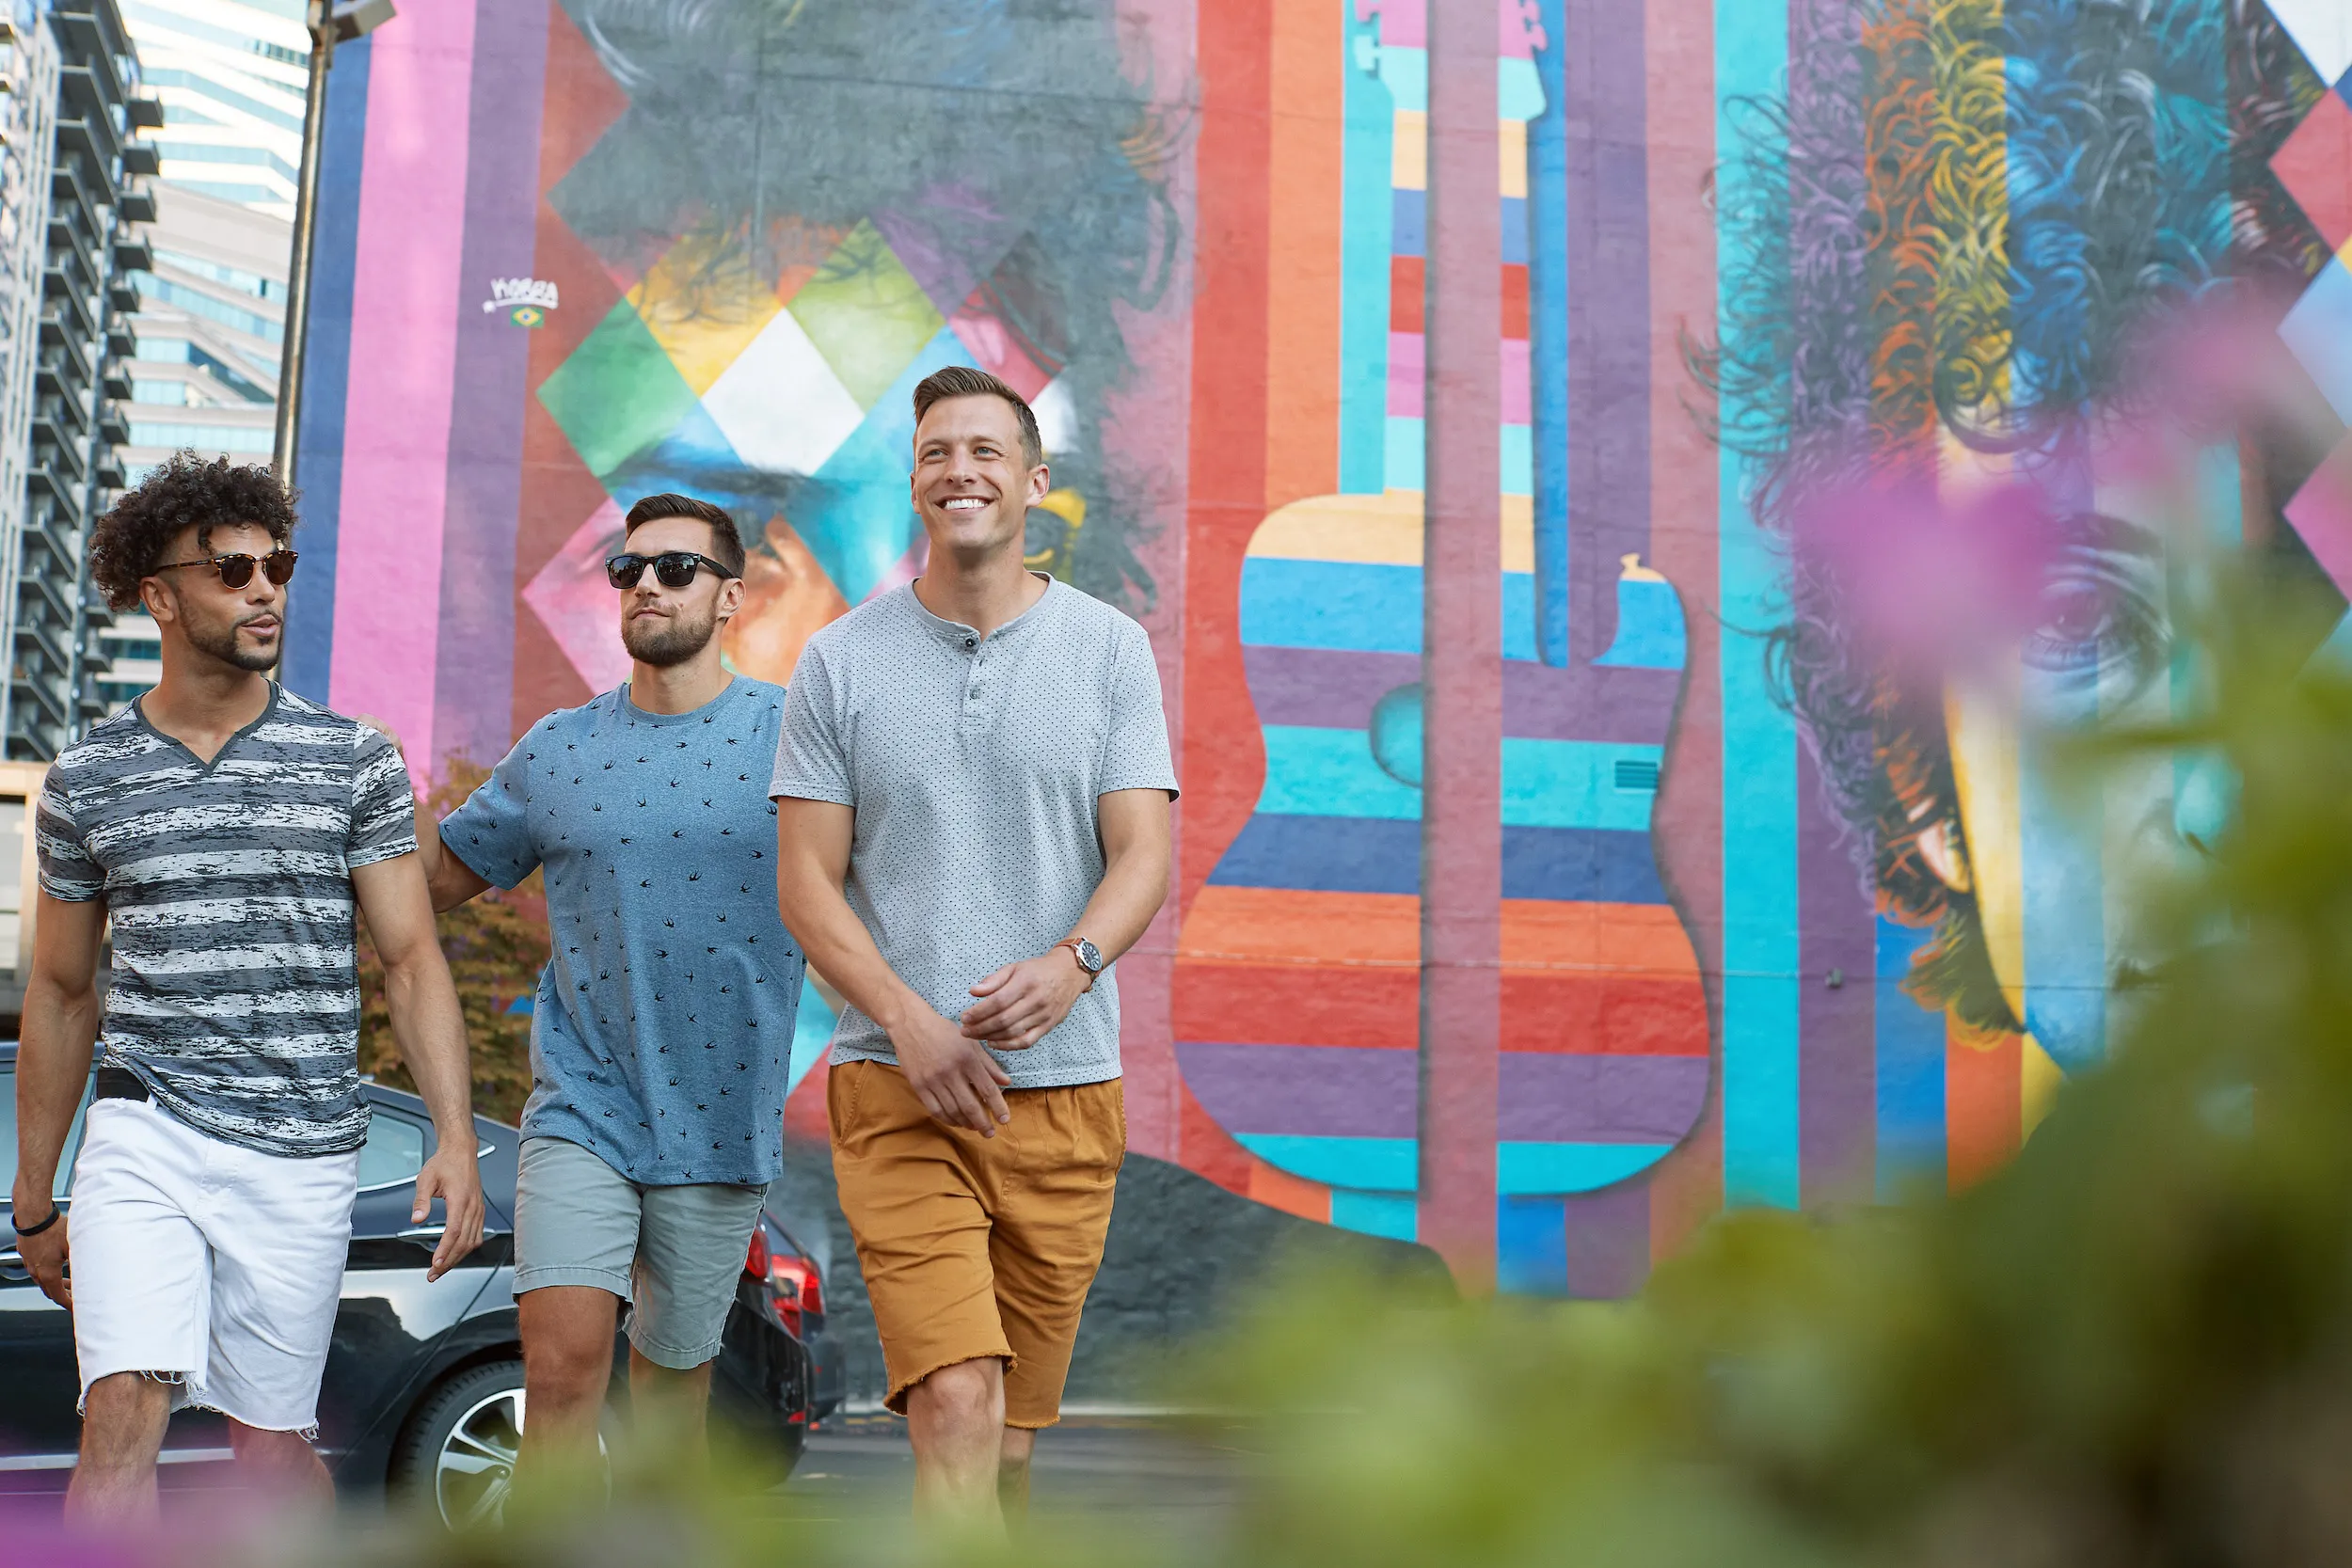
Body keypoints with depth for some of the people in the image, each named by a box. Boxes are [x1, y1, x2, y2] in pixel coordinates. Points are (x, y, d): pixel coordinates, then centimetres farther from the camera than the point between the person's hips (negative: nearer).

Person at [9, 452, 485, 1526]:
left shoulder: (353, 762, 3)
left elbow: (411, 961, 2)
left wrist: (455, 1139, -9)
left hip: (302, 1155, 0)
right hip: (144, 1137, 0)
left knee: (269, 1438, 8)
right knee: (123, 1413, -15)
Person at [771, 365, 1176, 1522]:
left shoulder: (1110, 651, 6)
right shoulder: (840, 661, 5)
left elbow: (1144, 857, 0)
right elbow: (806, 882, 1)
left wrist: (1069, 964, -22)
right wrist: (910, 1020, -15)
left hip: (1065, 1085, 2)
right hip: (898, 1087, -2)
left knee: (1013, 1429, 10)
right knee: (956, 1404, -16)